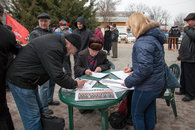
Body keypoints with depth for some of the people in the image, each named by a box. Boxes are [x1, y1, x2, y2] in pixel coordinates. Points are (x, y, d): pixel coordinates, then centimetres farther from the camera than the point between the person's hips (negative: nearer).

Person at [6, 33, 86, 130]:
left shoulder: (56, 39, 4)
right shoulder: (53, 49, -28)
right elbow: (57, 76, -27)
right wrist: (75, 84, -13)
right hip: (20, 81, -10)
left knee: (38, 110, 20)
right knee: (32, 116, 0)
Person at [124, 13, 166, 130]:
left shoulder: (143, 41, -24)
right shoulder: (154, 37, 9)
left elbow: (145, 68, -30)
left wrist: (128, 82, -19)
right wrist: (133, 69, 17)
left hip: (147, 87, -9)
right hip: (157, 84, 9)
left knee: (137, 114, 10)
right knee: (149, 112, 23)